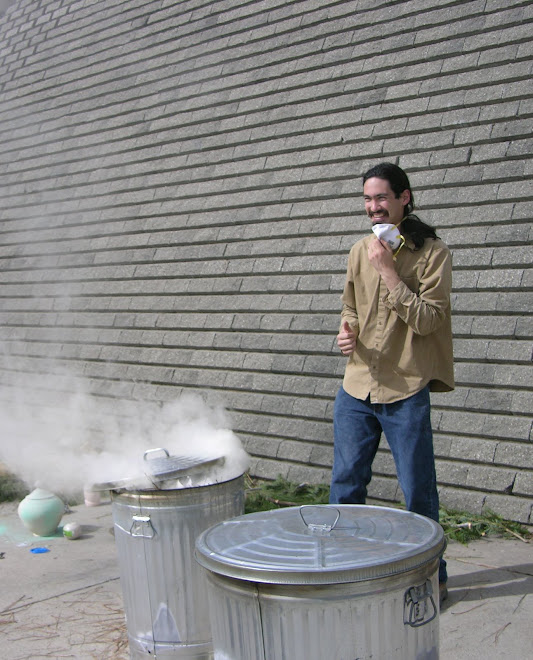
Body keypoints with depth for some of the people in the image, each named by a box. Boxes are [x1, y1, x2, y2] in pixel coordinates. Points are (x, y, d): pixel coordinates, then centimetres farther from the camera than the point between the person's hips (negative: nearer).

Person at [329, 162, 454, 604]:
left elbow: (427, 319, -16)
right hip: (356, 386, 5)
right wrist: (347, 332, 0)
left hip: (406, 391, -5)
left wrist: (388, 269, -19)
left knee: (419, 492, 4)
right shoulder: (360, 252, 10)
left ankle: (432, 576, 23)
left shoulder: (431, 252, -7)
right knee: (345, 485, 11)